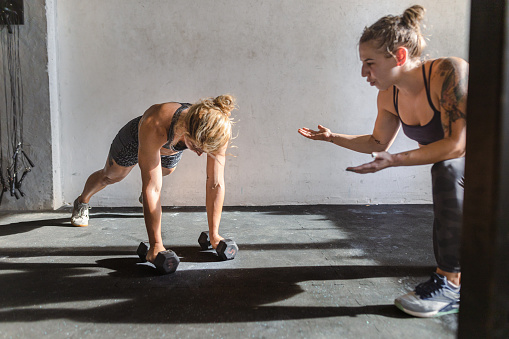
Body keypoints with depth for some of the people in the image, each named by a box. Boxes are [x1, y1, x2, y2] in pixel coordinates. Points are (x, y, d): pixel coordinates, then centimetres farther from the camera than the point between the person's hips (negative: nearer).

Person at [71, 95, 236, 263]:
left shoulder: (217, 131, -41)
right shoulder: (154, 126, -50)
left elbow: (216, 184, -34)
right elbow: (152, 188, -47)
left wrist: (214, 235, -33)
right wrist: (156, 244, -46)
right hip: (135, 140, -3)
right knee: (110, 176, 24)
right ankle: (82, 202, 56)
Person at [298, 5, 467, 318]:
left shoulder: (449, 72, -33)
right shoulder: (389, 98, -11)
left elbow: (457, 144, -35)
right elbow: (379, 142, 4)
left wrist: (394, 160, -40)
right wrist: (332, 137, -4)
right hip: (459, 164, 8)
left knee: (447, 170, -31)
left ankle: (451, 283, -24)